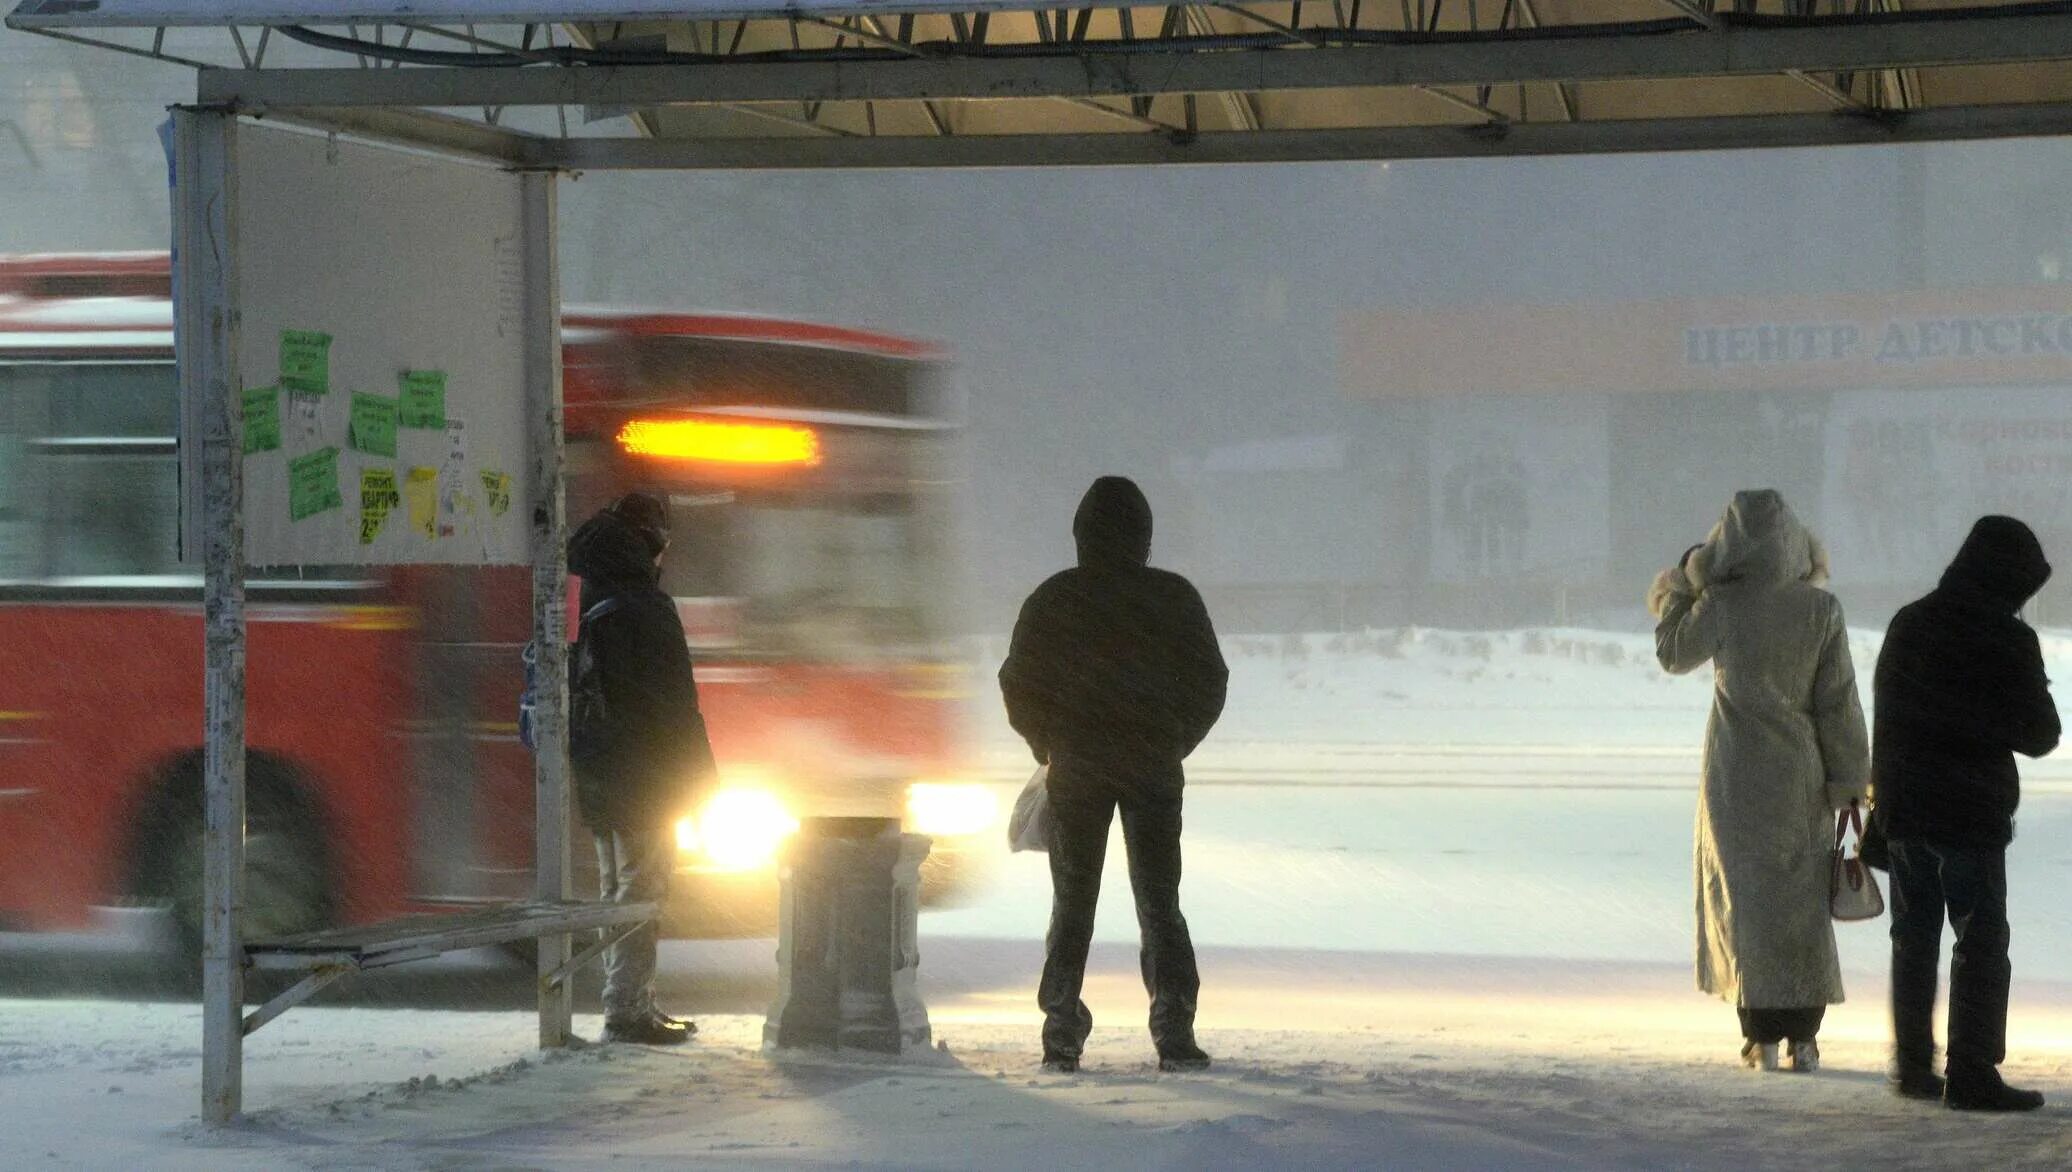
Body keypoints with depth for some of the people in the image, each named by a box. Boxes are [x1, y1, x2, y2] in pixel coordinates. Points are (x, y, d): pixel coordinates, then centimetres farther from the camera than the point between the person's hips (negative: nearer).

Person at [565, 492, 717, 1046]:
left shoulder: (584, 607, 9)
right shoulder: (645, 606, -16)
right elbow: (675, 699, -15)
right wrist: (697, 770, -8)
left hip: (596, 772, 8)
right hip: (644, 778, -8)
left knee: (617, 891, 15)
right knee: (640, 889, -6)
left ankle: (629, 1004, 20)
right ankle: (628, 1009, -9)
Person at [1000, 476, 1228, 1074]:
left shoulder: (1053, 599, -3)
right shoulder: (1173, 598, -3)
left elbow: (1017, 685, 0)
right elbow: (1210, 682, 2)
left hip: (1076, 771, 0)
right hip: (1154, 770, 0)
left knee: (1072, 903, 8)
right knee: (1159, 902, 6)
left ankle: (1062, 1037, 2)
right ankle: (1174, 1033, -3)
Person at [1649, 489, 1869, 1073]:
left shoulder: (1722, 605, -12)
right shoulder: (1822, 609, -9)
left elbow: (1674, 654, 6)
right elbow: (1838, 702, -6)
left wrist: (1684, 578, 13)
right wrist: (1850, 781, 1)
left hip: (1735, 775, -1)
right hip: (1800, 776, 1)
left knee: (1746, 898, 7)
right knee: (1802, 901, 12)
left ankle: (1763, 1037, 2)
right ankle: (1804, 1036, 9)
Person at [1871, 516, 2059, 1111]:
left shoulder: (1907, 624, 5)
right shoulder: (2008, 641, -15)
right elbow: (2038, 735, -8)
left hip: (1901, 809, 6)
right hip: (1971, 814, -6)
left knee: (1914, 937, 15)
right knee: (1981, 942, -1)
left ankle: (1912, 1064, 19)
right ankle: (1971, 1074, -7)